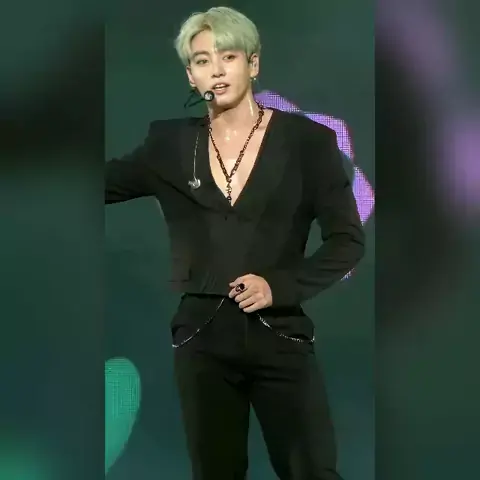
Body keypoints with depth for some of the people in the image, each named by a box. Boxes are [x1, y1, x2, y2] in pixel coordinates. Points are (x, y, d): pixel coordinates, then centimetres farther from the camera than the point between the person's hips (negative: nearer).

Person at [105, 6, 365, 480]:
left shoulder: (307, 140, -2)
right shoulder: (170, 143, 6)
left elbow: (347, 241, -1)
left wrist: (280, 285, -14)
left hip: (280, 334, -2)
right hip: (202, 338, 2)